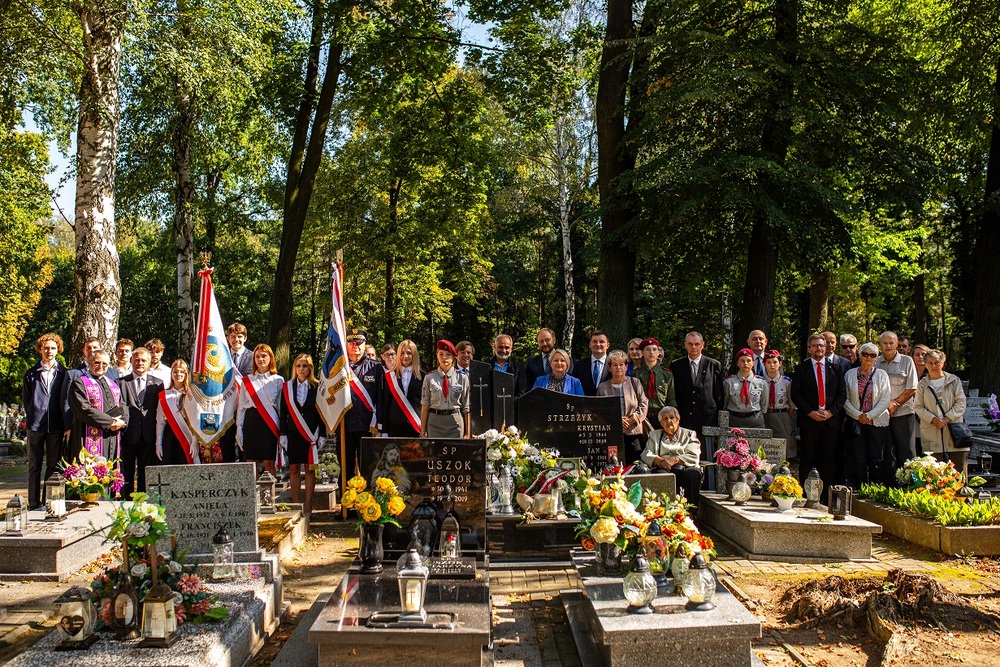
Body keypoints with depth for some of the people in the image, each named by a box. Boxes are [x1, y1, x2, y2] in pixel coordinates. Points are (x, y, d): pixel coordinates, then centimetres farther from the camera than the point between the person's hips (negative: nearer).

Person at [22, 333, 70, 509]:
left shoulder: (63, 373, 6)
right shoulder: (31, 374, 7)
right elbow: (25, 399, 12)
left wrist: (67, 423, 1)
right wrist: (32, 416, 4)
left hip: (56, 426, 0)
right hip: (35, 426, 0)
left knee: (53, 466, 4)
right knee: (34, 466, 5)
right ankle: (33, 504, 11)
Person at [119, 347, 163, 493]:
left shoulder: (157, 383, 9)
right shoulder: (121, 382, 5)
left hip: (148, 437, 1)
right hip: (128, 435, -1)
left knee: (145, 475, 8)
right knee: (126, 475, 6)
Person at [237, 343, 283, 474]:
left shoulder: (278, 380, 6)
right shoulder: (247, 380, 11)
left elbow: (282, 406, 6)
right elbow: (241, 406, 12)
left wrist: (282, 430, 0)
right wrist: (239, 429, 5)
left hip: (270, 423, -1)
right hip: (251, 421, 2)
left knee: (269, 463, 0)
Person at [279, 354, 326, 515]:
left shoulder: (317, 387, 2)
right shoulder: (287, 387, 7)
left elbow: (321, 412, 1)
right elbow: (283, 412, 7)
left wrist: (322, 435, -4)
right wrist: (283, 434, 0)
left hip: (311, 434, -1)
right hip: (293, 433, 2)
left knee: (310, 468, 2)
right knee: (294, 468, 3)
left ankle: (308, 506, 7)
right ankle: (295, 504, 9)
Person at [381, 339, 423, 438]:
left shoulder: (422, 376, 4)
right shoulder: (390, 376, 8)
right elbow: (385, 404, 8)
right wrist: (384, 430, 2)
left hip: (416, 426, -1)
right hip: (395, 426, 1)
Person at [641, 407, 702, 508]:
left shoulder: (689, 434, 20)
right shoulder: (654, 435, 25)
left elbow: (693, 456, 4)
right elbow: (646, 454, 10)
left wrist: (675, 459, -12)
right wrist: (659, 460, -11)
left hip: (684, 467, 0)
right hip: (663, 469, 0)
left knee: (692, 474, -34)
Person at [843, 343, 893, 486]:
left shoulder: (881, 375, 4)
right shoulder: (850, 374, 6)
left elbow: (886, 400, -2)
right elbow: (845, 399, 2)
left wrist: (869, 415, -9)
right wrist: (858, 415, -8)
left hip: (877, 422, 0)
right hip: (856, 423, 1)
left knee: (877, 460, 0)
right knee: (859, 461, 1)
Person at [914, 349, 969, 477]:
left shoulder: (954, 380, 9)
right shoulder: (922, 385, 10)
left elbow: (961, 402, 3)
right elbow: (918, 407, 5)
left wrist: (947, 418, -9)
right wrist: (934, 419, -10)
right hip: (931, 432, 0)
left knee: (959, 469, -1)